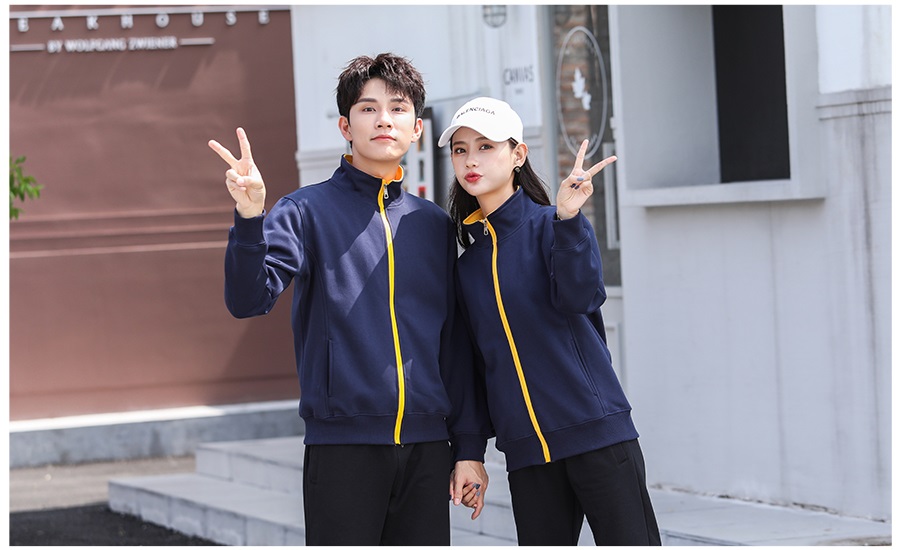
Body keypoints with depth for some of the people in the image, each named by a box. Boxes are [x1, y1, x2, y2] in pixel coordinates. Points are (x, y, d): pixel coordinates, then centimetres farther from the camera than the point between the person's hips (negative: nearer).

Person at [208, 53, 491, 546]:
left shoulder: (434, 225, 13)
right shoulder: (307, 212, 0)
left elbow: (456, 343, 15)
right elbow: (248, 299, -14)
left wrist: (469, 448, 11)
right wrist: (250, 219, -31)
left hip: (426, 446, 4)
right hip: (343, 444, -4)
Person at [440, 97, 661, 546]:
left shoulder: (548, 225, -1)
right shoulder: (466, 264, 13)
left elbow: (579, 297, -20)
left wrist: (567, 219, -31)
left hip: (595, 430, -5)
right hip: (526, 452, 5)